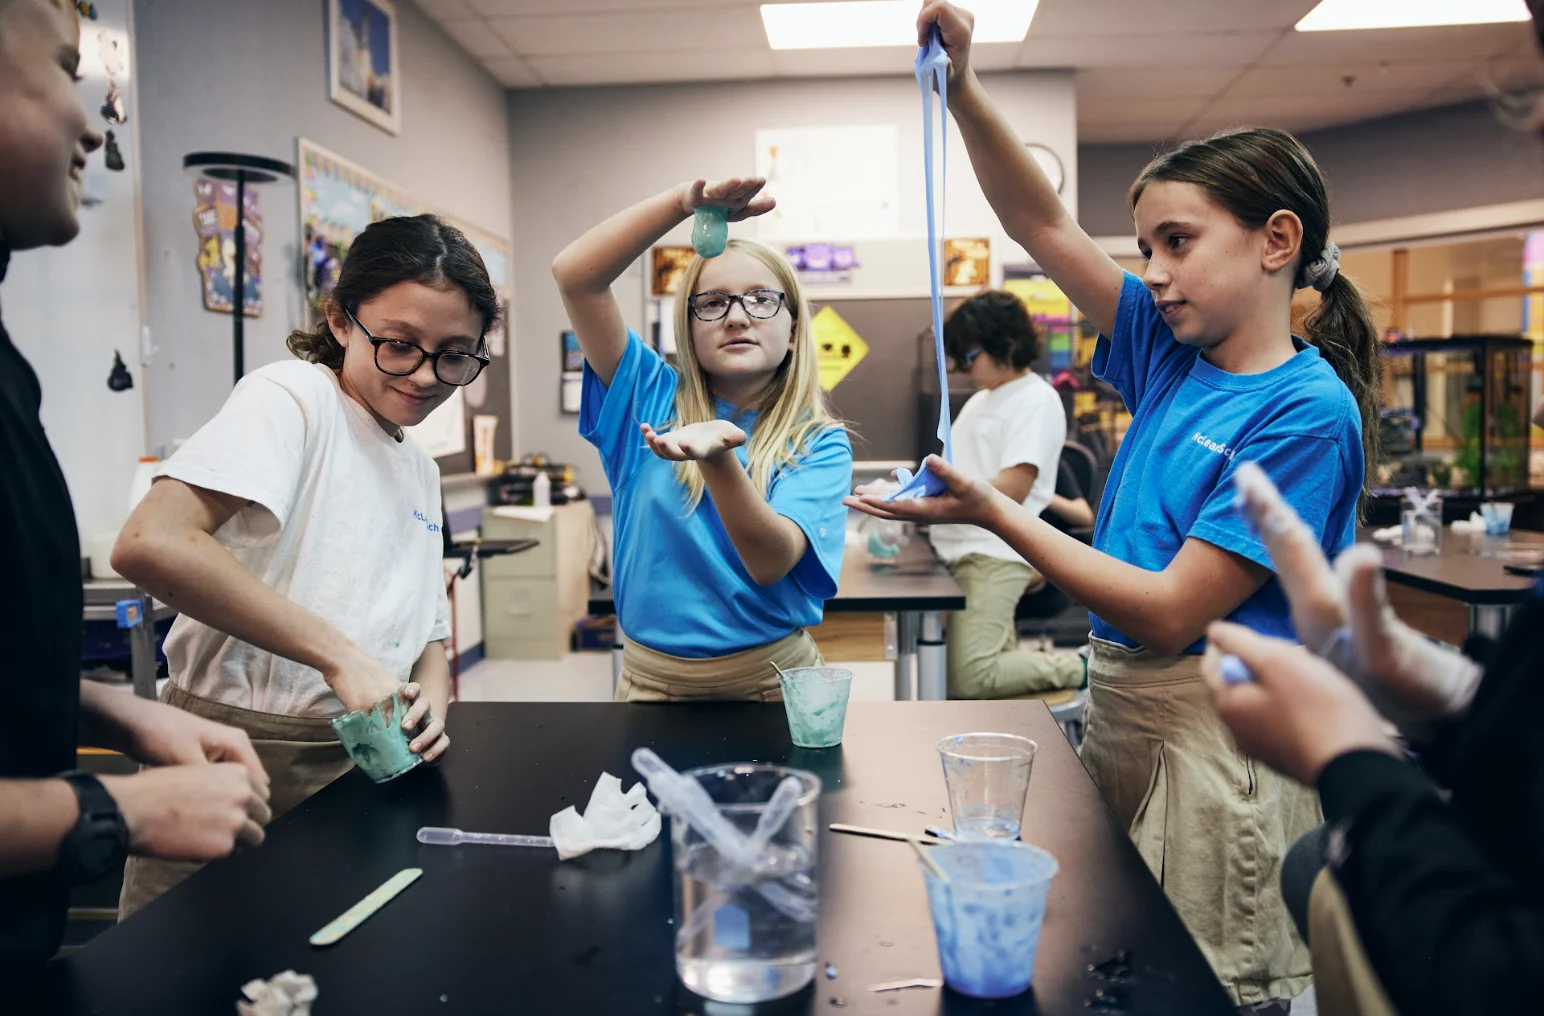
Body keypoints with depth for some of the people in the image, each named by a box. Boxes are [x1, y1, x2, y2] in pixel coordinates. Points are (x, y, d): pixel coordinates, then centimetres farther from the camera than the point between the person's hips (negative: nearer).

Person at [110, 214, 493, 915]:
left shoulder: (421, 469, 14)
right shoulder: (292, 396, -11)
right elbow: (150, 543, -27)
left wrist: (433, 696, -3)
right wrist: (338, 653, -26)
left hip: (360, 771, 7)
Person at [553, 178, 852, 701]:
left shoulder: (821, 444, -2)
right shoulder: (650, 398, 2)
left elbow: (772, 562, -18)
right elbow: (574, 275, -8)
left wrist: (716, 459, -34)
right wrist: (685, 201, -19)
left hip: (772, 680, -1)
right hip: (651, 678, 1)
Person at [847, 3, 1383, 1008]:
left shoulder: (1305, 410, -16)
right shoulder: (1170, 351, 5)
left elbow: (1170, 615, -20)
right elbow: (1045, 224, 7)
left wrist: (994, 512, -22)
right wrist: (965, 89, -4)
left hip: (1217, 732, -7)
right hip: (1118, 708, 7)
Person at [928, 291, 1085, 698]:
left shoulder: (1036, 400, -8)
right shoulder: (979, 401, 19)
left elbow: (1013, 488, -18)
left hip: (993, 556, -9)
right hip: (962, 553, 9)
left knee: (966, 681, -14)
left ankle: (1073, 668, 4)